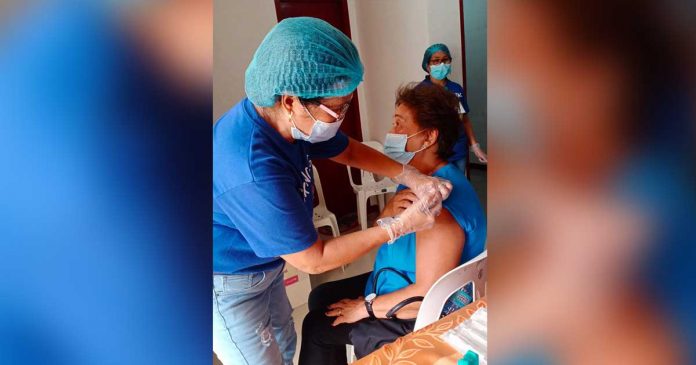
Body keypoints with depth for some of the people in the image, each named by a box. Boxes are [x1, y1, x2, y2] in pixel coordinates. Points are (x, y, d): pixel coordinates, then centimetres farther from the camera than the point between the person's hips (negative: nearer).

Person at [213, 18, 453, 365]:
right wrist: (399, 225, -24)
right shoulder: (253, 171, -40)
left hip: (264, 265, 8)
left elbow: (350, 151, 4)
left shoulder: (287, 118, -14)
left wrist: (411, 177, -9)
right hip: (228, 287, -8)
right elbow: (313, 260, -29)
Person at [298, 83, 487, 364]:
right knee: (320, 298, 19)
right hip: (397, 281, 9)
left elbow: (428, 295, -32)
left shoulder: (440, 205, -33)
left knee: (317, 327, 1)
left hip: (422, 317, -9)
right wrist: (388, 213, -20)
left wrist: (365, 308, -19)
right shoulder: (417, 178, -1)